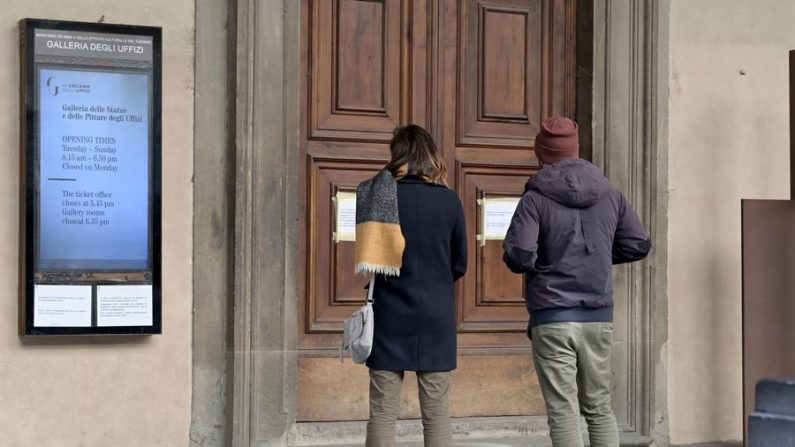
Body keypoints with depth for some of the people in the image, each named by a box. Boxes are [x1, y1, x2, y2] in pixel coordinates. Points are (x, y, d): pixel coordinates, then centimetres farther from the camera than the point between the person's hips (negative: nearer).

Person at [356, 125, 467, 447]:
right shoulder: (449, 200, -2)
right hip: (436, 317, 1)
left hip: (389, 315, -1)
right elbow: (459, 264, 6)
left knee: (382, 413, 4)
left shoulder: (378, 196, -5)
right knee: (436, 413, 6)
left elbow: (367, 256, 4)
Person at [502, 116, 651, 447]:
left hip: (552, 318, -4)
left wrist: (536, 264, 4)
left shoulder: (536, 198, -8)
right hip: (599, 317, 5)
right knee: (599, 408, 15)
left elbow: (517, 255, -17)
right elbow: (639, 245, 10)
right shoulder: (609, 195, 6)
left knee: (562, 411, -3)